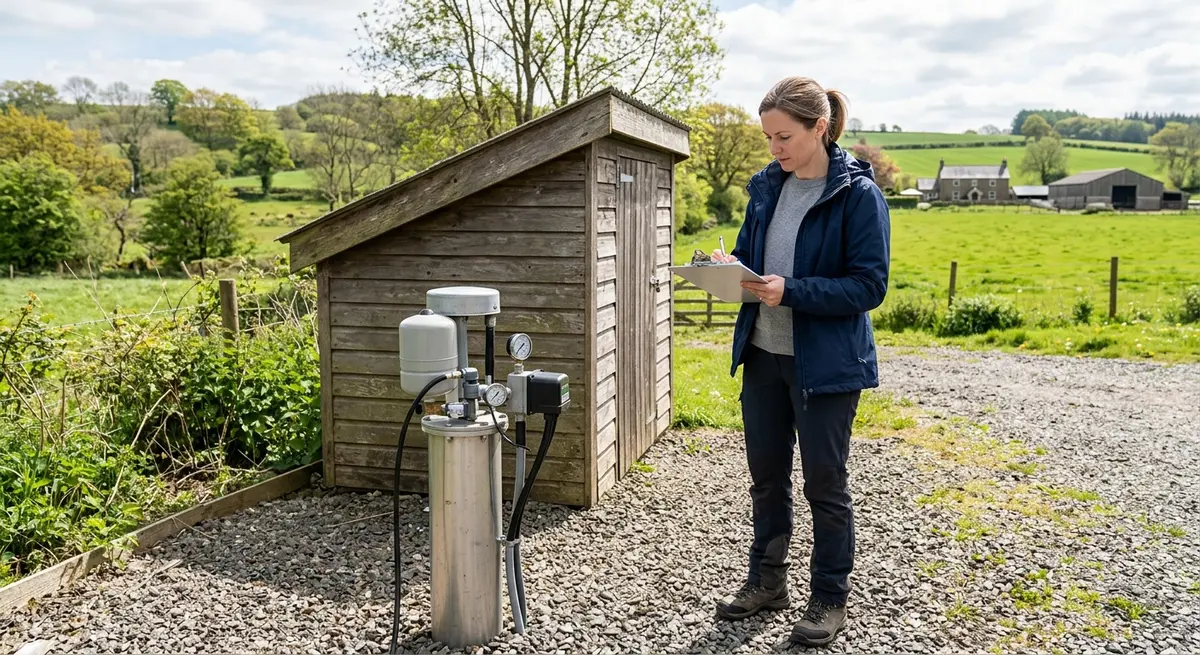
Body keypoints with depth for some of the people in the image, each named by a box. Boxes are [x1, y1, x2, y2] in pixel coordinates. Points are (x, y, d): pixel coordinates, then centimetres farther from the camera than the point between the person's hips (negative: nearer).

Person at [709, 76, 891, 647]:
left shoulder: (858, 194, -13)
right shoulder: (766, 187, 5)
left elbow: (869, 286, -17)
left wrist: (790, 292, -27)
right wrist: (732, 268, -9)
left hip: (827, 364, -6)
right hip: (763, 357, 6)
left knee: (824, 483, 7)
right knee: (766, 475, 16)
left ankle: (829, 600, 25)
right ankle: (767, 581, 34)